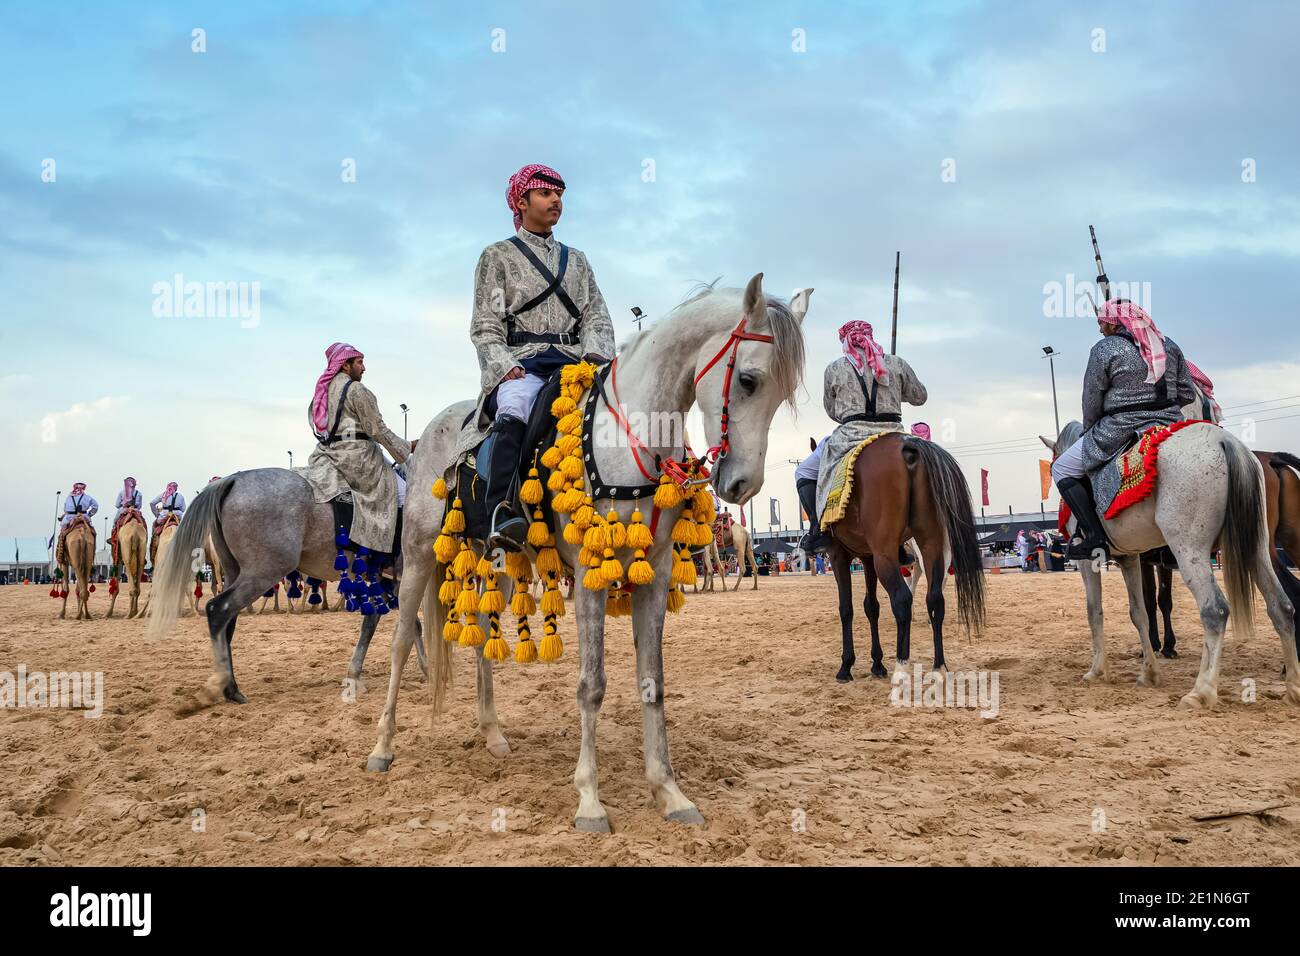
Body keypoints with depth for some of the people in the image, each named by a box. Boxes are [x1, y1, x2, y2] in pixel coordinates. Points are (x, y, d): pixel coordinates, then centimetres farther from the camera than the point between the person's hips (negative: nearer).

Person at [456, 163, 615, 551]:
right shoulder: (497, 256, 14)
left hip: (574, 362, 4)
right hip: (520, 363, -4)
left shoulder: (577, 260, 27)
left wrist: (595, 352, -6)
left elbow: (597, 318, 17)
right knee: (515, 407, -38)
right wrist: (505, 366, -15)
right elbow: (485, 327, 5)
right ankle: (503, 514, -47)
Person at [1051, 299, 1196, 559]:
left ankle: (1094, 537, -8)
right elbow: (1188, 394, 10)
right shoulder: (1169, 346, 10)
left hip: (1120, 430, -6)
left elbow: (1091, 402, -2)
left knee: (1062, 469, 6)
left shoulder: (1104, 349, -6)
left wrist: (1089, 432, 16)